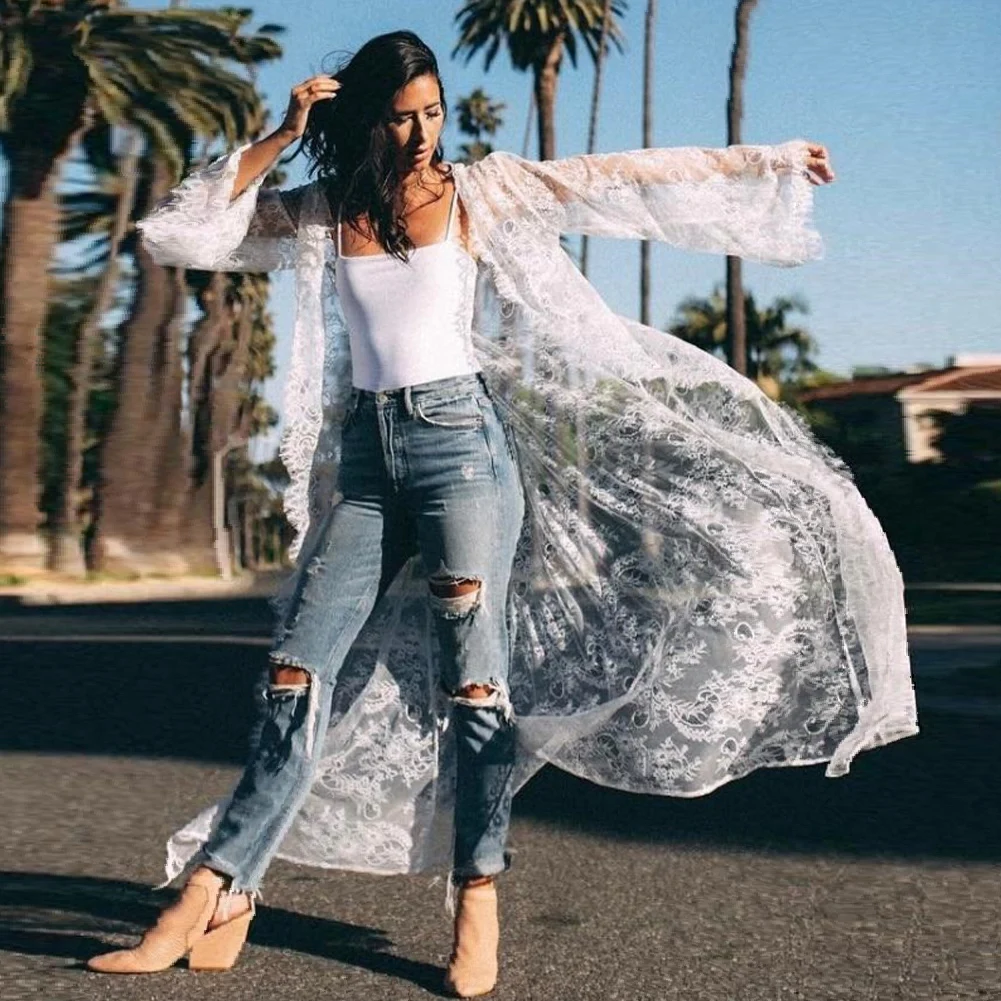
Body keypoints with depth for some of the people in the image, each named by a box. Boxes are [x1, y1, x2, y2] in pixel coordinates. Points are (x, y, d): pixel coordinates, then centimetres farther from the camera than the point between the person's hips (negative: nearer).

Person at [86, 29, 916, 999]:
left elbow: (630, 179, 4)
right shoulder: (319, 212, 10)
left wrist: (763, 161, 5)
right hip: (365, 454, 3)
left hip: (460, 438, -2)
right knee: (298, 676, -5)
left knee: (473, 678, -6)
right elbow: (177, 231, 5)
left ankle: (477, 900, 6)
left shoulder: (482, 192, 4)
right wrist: (277, 140, 0)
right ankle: (212, 901, -3)